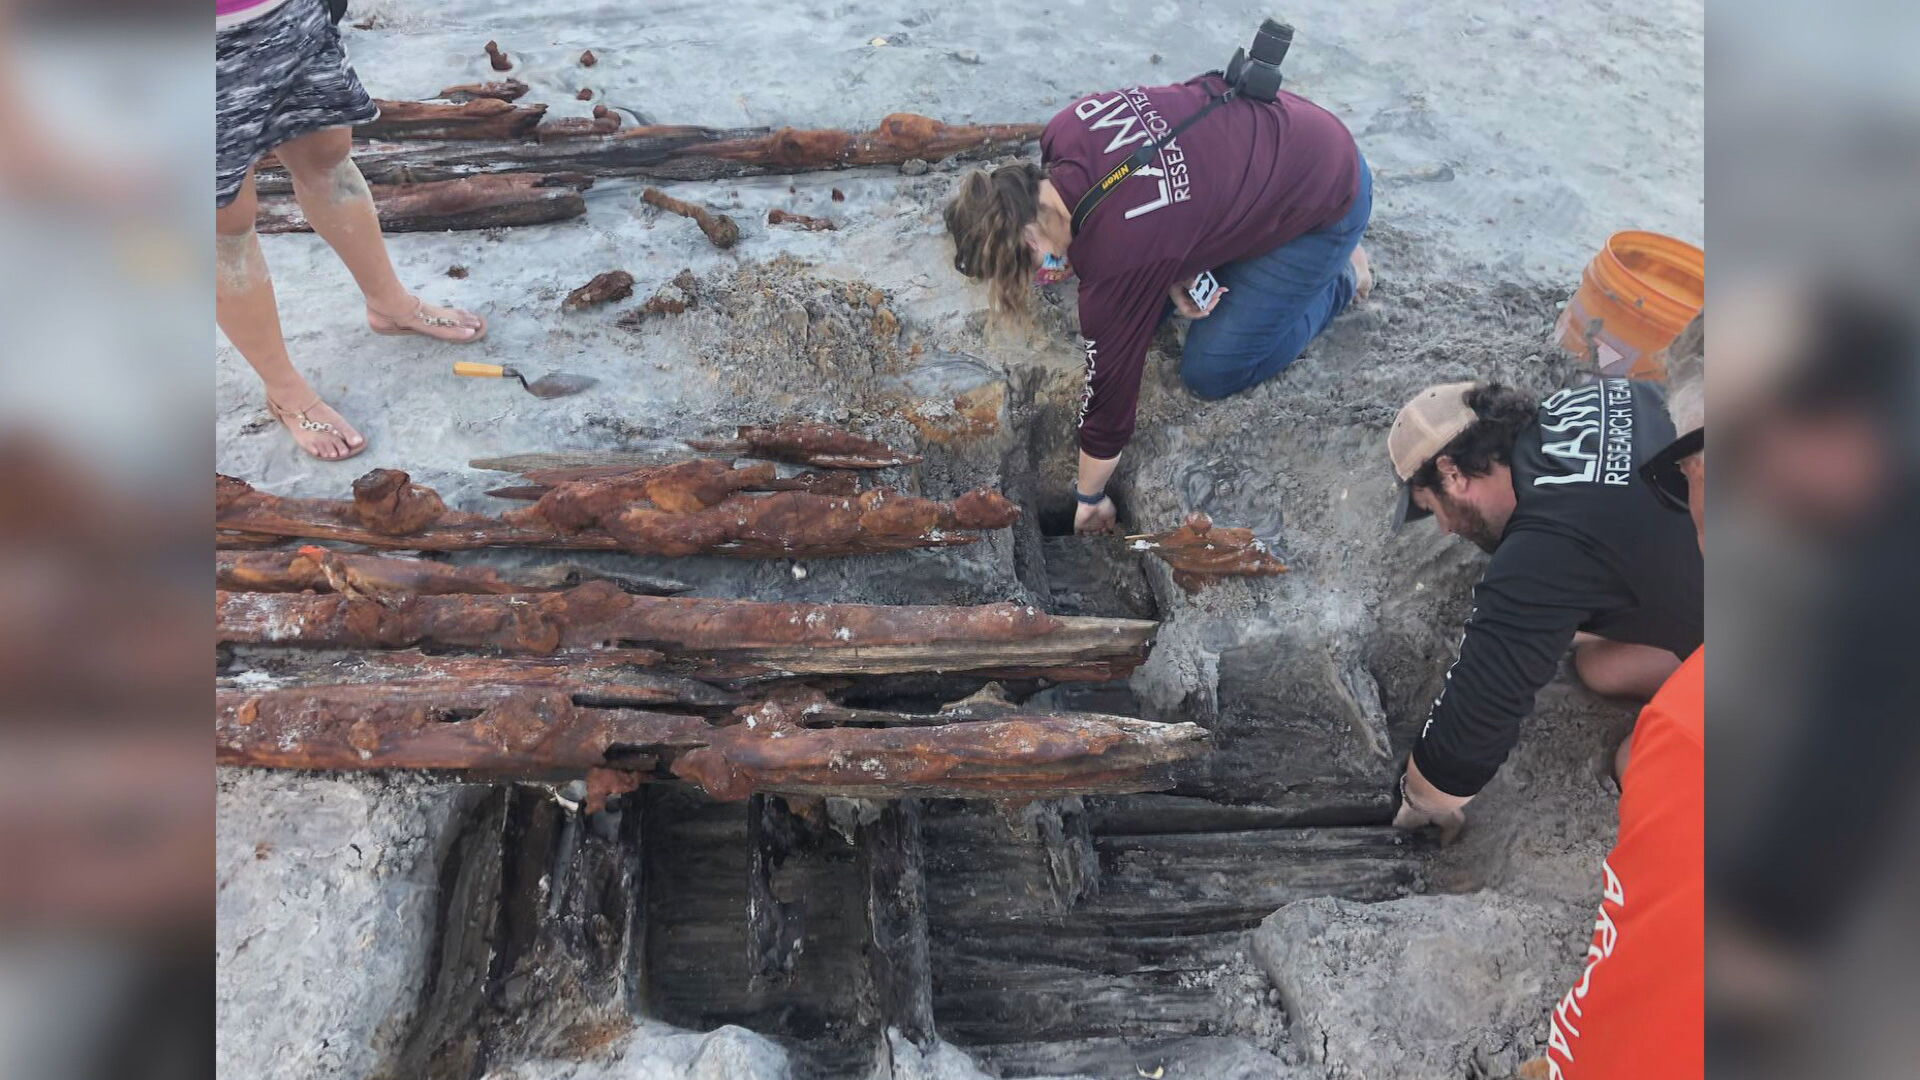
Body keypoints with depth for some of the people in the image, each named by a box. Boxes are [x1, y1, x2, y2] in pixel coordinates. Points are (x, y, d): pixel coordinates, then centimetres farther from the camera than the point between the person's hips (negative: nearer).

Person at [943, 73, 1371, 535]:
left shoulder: (1115, 259, -34)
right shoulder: (1064, 132, -17)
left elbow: (1109, 388, -20)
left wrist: (1089, 500, -5)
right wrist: (1175, 268, -8)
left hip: (1329, 194, -7)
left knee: (1212, 372, -5)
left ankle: (1341, 277, 11)